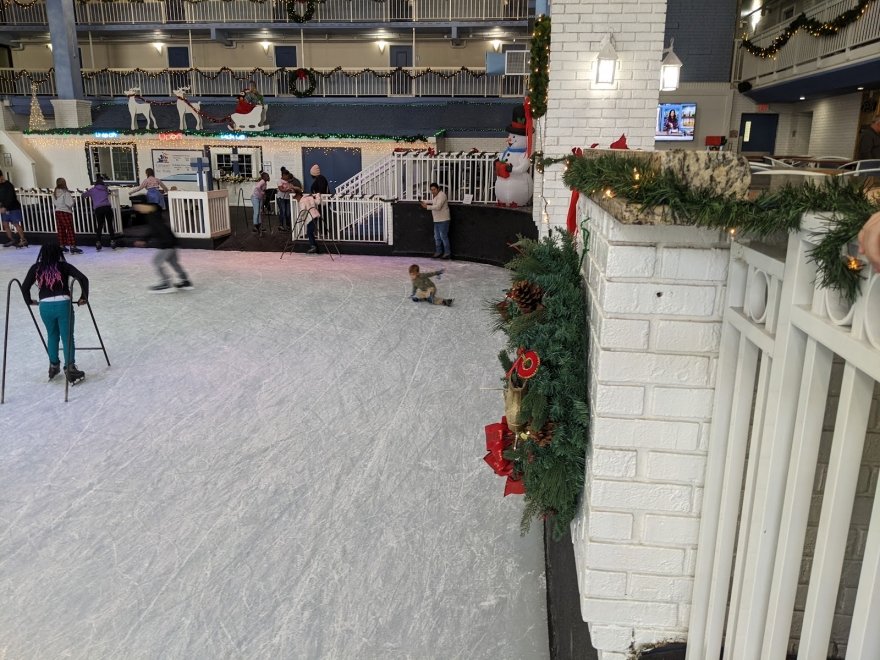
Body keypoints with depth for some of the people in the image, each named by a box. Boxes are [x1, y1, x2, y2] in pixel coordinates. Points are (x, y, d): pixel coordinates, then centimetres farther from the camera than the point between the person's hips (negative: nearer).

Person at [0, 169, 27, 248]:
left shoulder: (8, 185, -14)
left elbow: (10, 198, -21)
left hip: (13, 208, -8)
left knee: (16, 224, -6)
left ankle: (23, 240, -1)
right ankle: (12, 240, 14)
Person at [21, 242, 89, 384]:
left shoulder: (36, 268, 7)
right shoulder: (64, 266, 2)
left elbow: (25, 287, 5)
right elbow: (83, 279, -7)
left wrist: (29, 301, 23)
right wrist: (84, 297, 4)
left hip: (45, 306, 3)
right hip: (63, 304, -2)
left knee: (52, 335, 21)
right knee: (67, 336, 3)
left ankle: (54, 366, 28)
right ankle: (69, 368, 1)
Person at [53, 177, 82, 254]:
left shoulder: (54, 193, 5)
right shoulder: (65, 192, -14)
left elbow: (54, 202, 8)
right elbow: (69, 203, -19)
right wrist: (71, 198, 0)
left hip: (57, 211, 7)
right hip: (65, 212, -7)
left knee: (61, 230, 12)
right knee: (70, 229, -5)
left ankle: (62, 246, 18)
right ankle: (72, 246, -9)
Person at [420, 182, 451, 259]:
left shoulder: (441, 195, -15)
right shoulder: (436, 195, 15)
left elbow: (438, 207, -25)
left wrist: (427, 206, -23)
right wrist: (425, 202, 24)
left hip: (443, 220, -10)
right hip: (437, 220, 10)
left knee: (443, 236, -7)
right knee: (437, 237, 14)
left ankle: (447, 253, 0)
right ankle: (438, 251, 24)